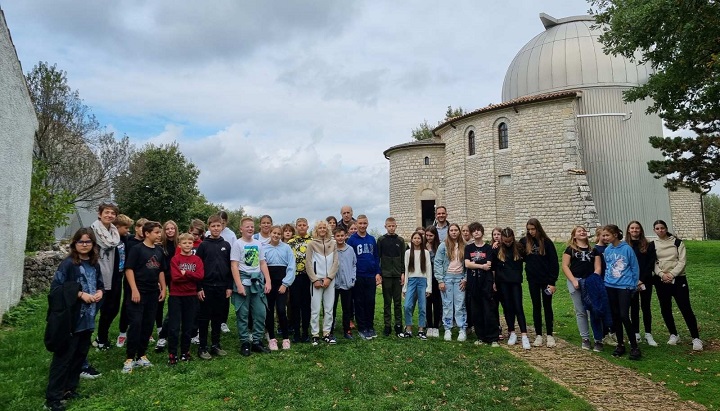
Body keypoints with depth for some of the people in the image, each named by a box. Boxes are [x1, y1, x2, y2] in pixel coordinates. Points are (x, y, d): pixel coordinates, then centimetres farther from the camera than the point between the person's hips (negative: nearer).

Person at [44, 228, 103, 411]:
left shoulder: (94, 264, 8)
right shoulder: (68, 264, -12)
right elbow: (56, 288, -16)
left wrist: (99, 292, -3)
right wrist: (80, 294, -21)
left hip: (87, 318, 7)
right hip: (70, 319, -6)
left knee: (80, 354, 15)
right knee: (63, 357, 0)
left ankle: (69, 388, 29)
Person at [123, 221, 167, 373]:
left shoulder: (159, 251, 10)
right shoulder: (137, 249, -7)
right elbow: (129, 269, -11)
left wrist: (163, 288, 14)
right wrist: (134, 290, -16)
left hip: (153, 293, 6)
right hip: (139, 292, -6)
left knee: (148, 326, 10)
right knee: (135, 325, -6)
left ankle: (141, 356, 20)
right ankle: (129, 358, 2)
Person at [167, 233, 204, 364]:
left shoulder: (197, 260, 5)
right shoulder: (175, 259, -3)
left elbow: (200, 276, -9)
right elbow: (175, 277, -14)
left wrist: (185, 273, -14)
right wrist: (191, 276, -11)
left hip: (191, 296, 3)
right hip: (176, 296, -3)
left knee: (188, 326, 11)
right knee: (174, 327, -1)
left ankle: (185, 352, 23)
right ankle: (172, 354, 9)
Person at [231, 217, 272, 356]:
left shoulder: (258, 243, 11)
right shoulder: (237, 244, -3)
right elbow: (234, 266, -7)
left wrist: (268, 281, 5)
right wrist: (239, 285, -15)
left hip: (257, 281, 5)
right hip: (243, 281, -4)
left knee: (260, 313, 5)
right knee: (242, 314, 3)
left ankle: (257, 341, 17)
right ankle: (245, 343, 13)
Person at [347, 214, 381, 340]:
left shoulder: (372, 239, 8)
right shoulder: (352, 239, -2)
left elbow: (376, 257, 10)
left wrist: (378, 273, 3)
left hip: (371, 276, 3)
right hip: (358, 276, -3)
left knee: (371, 302, 7)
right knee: (359, 303, 5)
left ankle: (370, 326, 19)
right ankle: (362, 328, 14)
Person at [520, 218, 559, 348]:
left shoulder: (547, 242, -7)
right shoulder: (524, 241, 0)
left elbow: (554, 263, -8)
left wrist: (552, 282, -11)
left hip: (546, 279, -2)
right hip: (532, 280, 2)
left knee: (547, 306, 7)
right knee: (536, 307, 9)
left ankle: (549, 335, 15)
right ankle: (538, 335, 16)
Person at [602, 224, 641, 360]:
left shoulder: (627, 248, -9)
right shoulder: (607, 250, 4)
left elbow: (635, 268, -3)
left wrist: (634, 285, -2)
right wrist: (607, 280, 9)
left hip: (625, 286, -5)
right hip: (610, 287, 5)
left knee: (624, 316, -10)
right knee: (615, 316, 10)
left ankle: (634, 347, 4)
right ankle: (620, 345, 22)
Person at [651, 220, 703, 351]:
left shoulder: (677, 242, 0)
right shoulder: (653, 245, 5)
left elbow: (682, 261, -5)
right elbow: (652, 263, 2)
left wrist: (672, 274, -15)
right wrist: (662, 274, -14)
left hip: (678, 279, -2)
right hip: (661, 280, 2)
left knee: (686, 308, -5)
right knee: (665, 309, 7)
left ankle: (696, 338, 4)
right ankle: (673, 335, 22)